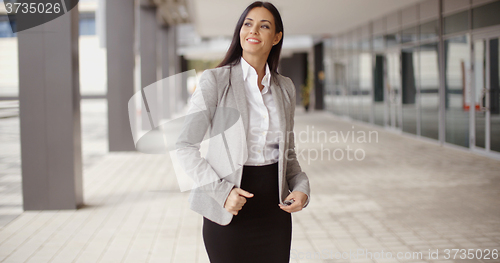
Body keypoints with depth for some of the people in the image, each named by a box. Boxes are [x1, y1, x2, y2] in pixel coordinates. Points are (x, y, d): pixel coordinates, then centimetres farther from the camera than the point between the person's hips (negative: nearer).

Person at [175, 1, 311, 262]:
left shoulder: (285, 87, 8)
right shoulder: (215, 80, -6)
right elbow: (185, 146, -7)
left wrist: (301, 187, -3)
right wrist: (221, 191, -17)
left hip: (274, 209, 4)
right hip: (228, 211, -4)